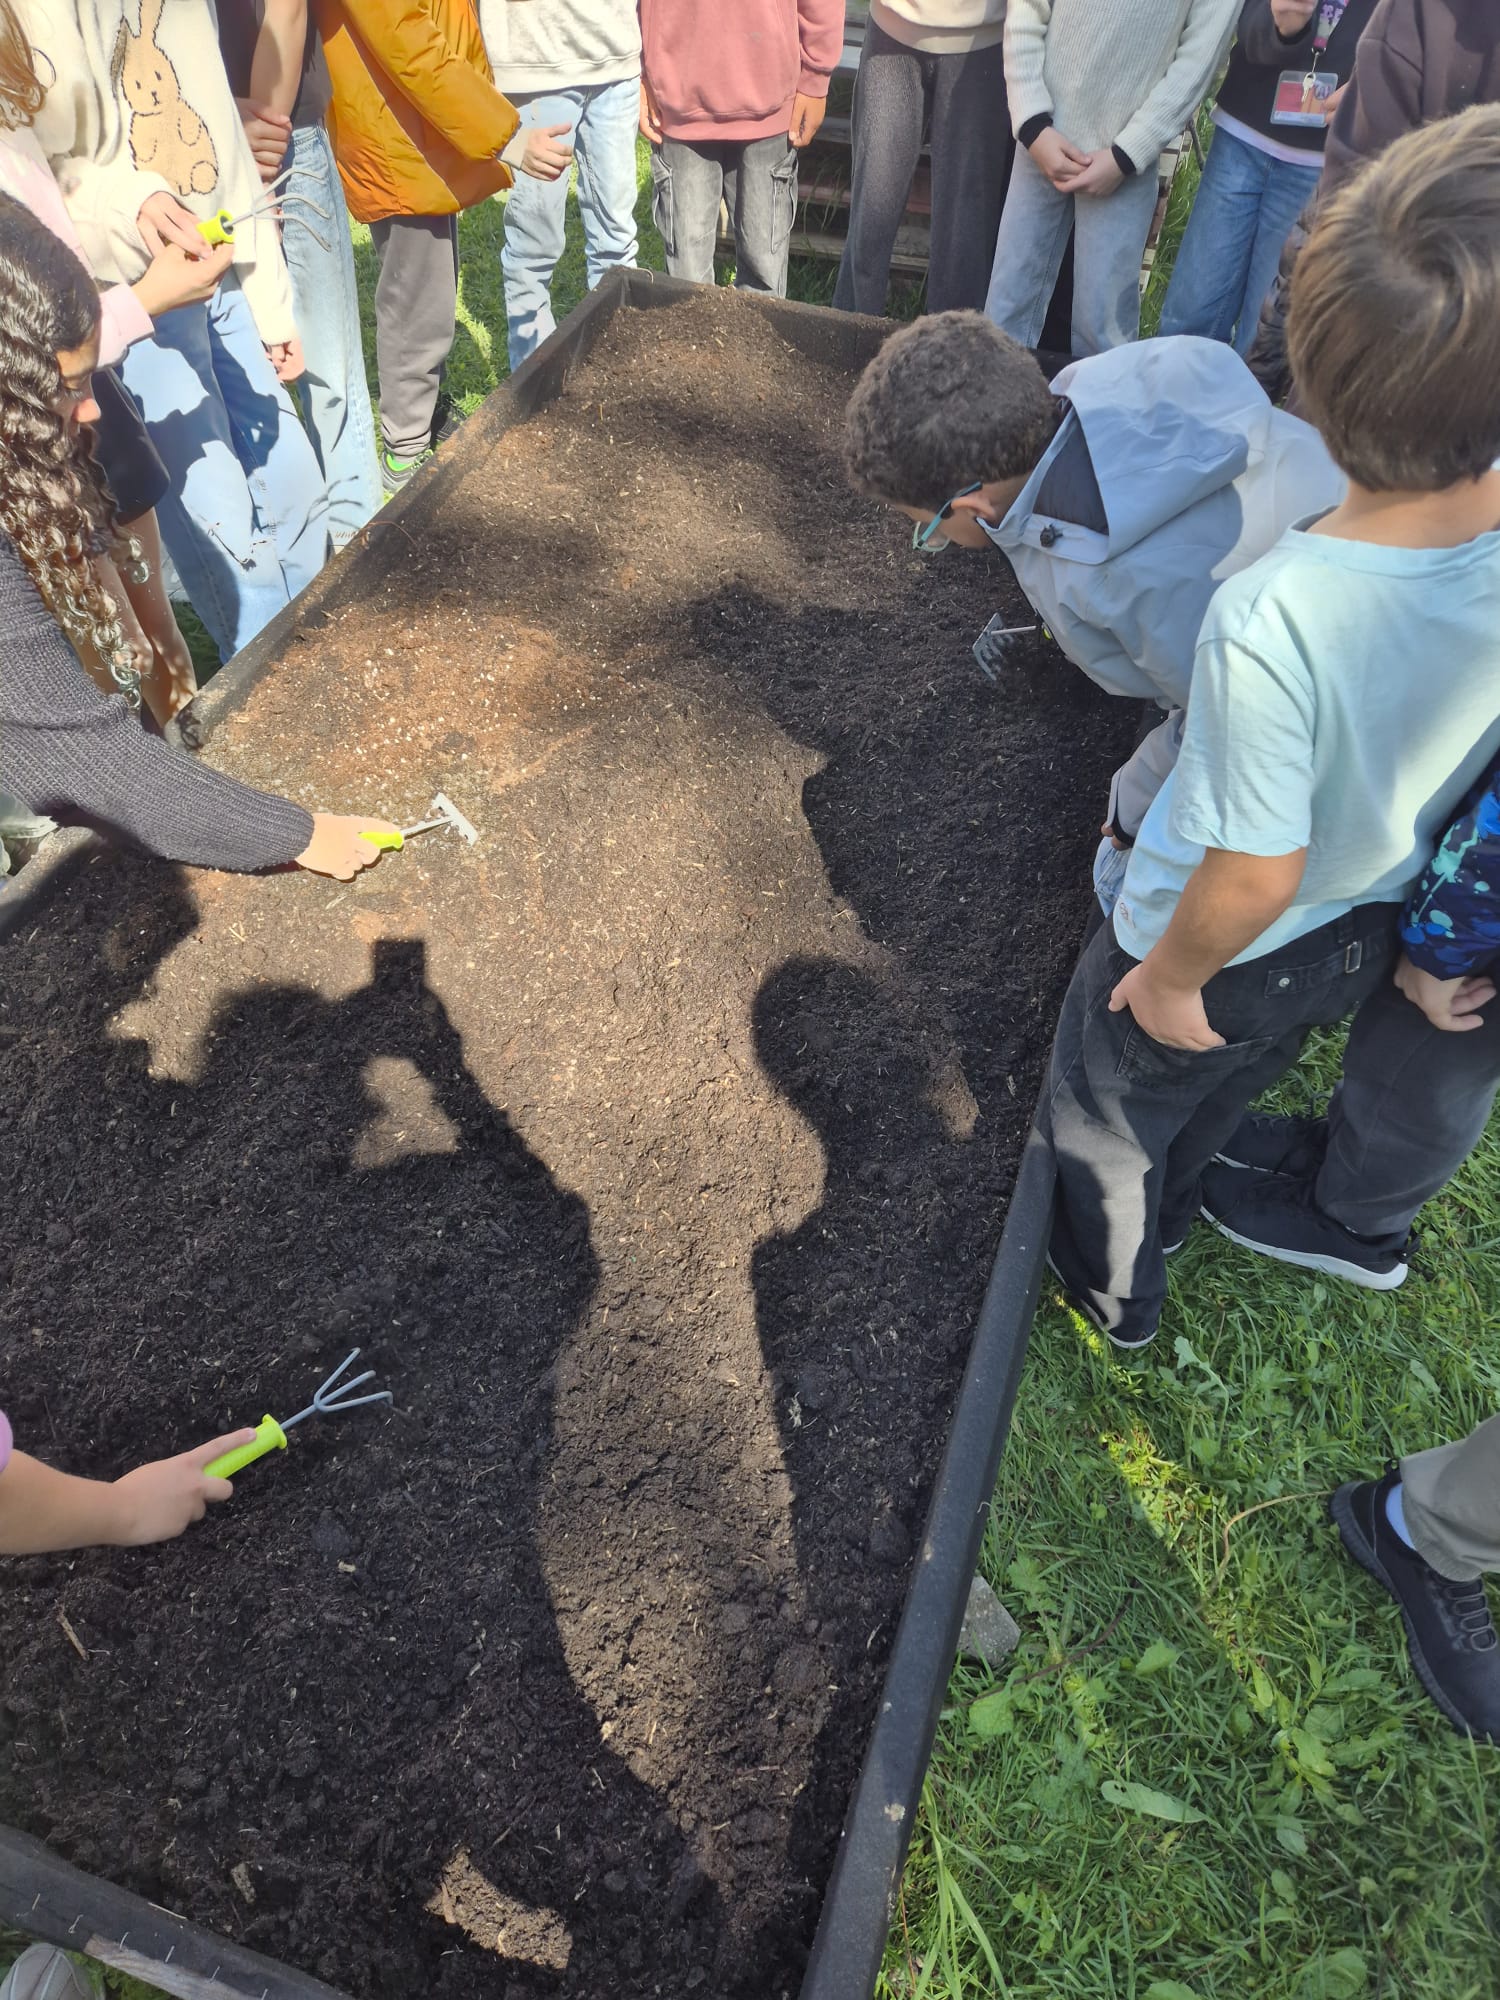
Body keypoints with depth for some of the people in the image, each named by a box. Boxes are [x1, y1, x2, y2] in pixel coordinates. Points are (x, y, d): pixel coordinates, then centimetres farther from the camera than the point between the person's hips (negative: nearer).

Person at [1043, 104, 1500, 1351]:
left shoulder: (1269, 624, -39)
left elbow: (1256, 876, -29)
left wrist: (1170, 981, -12)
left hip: (1223, 956, -5)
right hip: (1365, 937, 5)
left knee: (1109, 1114, 26)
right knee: (1217, 1103, 33)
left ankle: (1113, 1296, 53)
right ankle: (1157, 1230, 62)